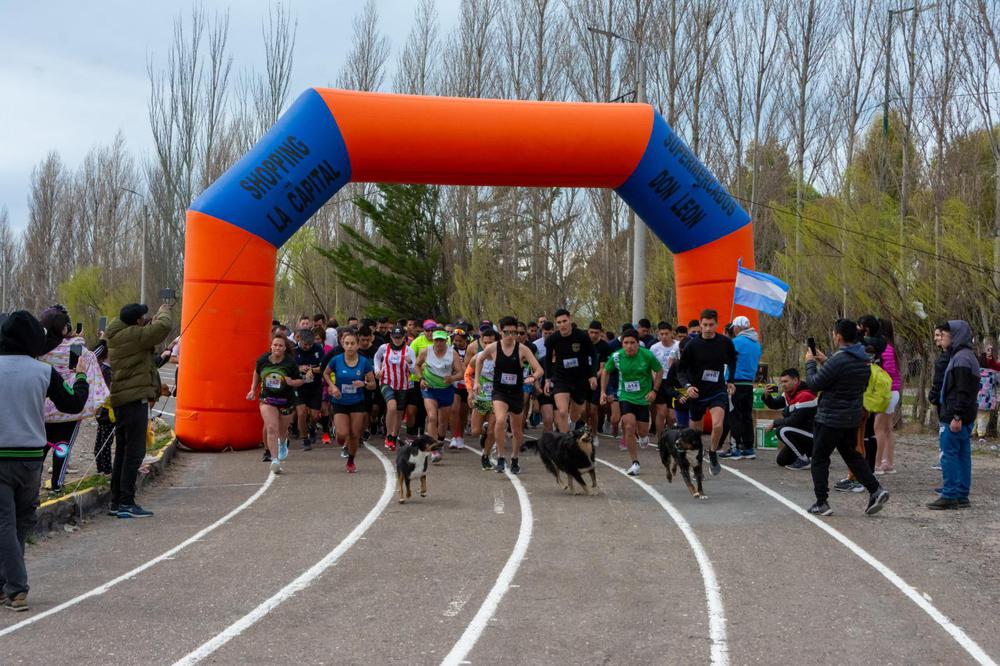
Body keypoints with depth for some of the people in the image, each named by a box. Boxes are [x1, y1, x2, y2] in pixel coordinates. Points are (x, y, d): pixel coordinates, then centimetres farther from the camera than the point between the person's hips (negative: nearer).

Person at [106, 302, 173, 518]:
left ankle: (116, 502, 20)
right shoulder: (134, 336, -15)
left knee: (123, 452, 15)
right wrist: (164, 312, -1)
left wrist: (158, 315, 20)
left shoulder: (118, 336, 14)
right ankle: (126, 503, -8)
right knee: (134, 453, -7)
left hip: (120, 400, 10)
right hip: (135, 399, -10)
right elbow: (164, 327, -22)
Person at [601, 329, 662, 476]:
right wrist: (603, 391, 2)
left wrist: (654, 390, -7)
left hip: (643, 398, 0)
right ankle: (635, 463, -6)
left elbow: (659, 371, 0)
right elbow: (606, 372, 7)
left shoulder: (647, 355, -15)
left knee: (643, 432, 4)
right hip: (625, 397, 0)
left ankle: (645, 436, 46)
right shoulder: (616, 357, -11)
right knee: (629, 427, -17)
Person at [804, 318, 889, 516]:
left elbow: (814, 384, -17)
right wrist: (825, 362, 17)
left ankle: (821, 503, 5)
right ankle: (875, 490, 9)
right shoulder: (863, 360, 6)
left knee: (820, 459, 4)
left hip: (830, 418, -8)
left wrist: (810, 362, -1)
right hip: (853, 418, 8)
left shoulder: (838, 360, -23)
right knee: (851, 454, 21)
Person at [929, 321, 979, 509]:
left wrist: (957, 416, -24)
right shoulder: (968, 356, 18)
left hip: (955, 418, -10)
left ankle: (949, 496, -6)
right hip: (965, 418, 10)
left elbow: (962, 391, -22)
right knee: (962, 455, 10)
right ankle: (962, 496, 14)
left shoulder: (961, 358, -15)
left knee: (949, 455, -7)